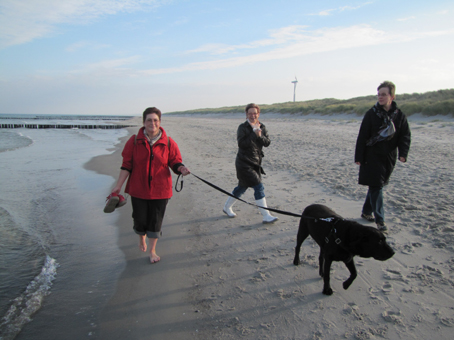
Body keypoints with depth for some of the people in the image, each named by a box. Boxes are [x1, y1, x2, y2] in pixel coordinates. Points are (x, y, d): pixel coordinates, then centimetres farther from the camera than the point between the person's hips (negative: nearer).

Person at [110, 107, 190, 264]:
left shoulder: (168, 142, -3)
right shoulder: (134, 141, -3)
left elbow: (175, 162, 1)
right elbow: (126, 165, -1)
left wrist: (181, 168, -22)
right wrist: (118, 186, -5)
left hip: (160, 190, 0)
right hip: (138, 189, 1)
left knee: (155, 221, 7)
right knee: (140, 219, 11)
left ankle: (152, 251, 28)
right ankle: (142, 239, 47)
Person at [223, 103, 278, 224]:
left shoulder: (262, 127, 9)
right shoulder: (242, 127, -8)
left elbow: (267, 143, -1)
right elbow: (241, 144, -21)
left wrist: (260, 136, -19)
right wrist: (254, 133, -22)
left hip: (255, 164, 7)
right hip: (244, 163, -7)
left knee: (242, 187, 17)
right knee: (259, 187, -10)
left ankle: (227, 207, 36)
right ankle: (266, 216, -2)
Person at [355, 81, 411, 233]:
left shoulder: (399, 115, 2)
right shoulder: (371, 114, -6)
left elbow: (405, 136, 4)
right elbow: (362, 137, -6)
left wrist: (403, 153, -13)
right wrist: (359, 157, -8)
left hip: (389, 158, 4)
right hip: (373, 157, -4)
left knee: (376, 186, 14)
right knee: (376, 187, -6)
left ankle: (366, 212, 31)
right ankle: (380, 220, 2)